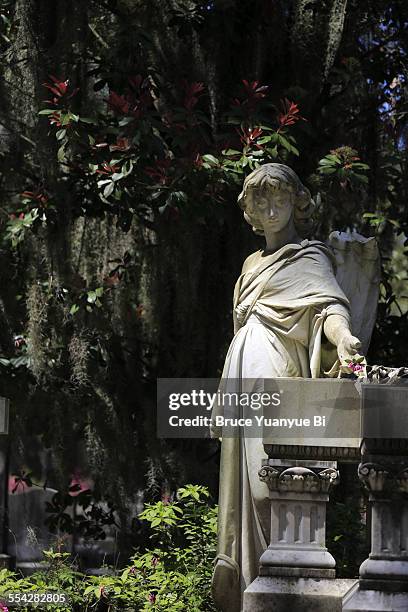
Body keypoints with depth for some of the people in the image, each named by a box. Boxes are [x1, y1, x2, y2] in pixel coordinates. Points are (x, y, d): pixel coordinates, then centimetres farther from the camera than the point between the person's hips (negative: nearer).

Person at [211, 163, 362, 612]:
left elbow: (330, 304, -19)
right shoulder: (253, 264, 24)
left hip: (277, 383, -8)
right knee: (243, 487, 5)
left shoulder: (307, 258, 0)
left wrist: (342, 335, -42)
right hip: (243, 382, 8)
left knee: (270, 487, -15)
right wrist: (224, 402, 25)